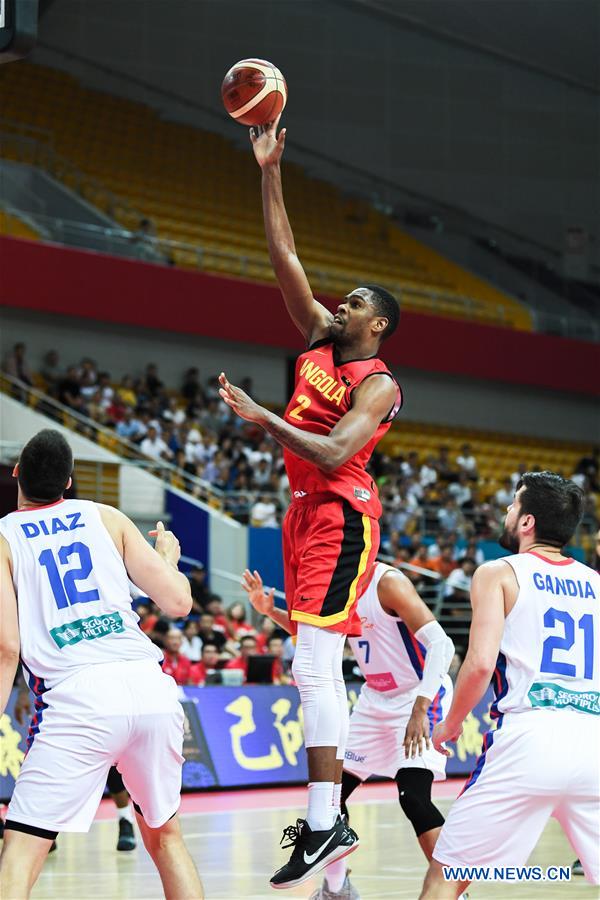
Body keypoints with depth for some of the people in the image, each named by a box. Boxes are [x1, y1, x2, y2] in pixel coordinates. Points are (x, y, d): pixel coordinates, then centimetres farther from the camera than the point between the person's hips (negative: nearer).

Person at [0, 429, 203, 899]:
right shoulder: (106, 518, 15)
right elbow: (179, 601, 13)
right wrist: (168, 556, 34)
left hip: (77, 696, -4)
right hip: (151, 684, 4)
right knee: (165, 835, 23)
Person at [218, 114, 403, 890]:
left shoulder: (379, 386, -9)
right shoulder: (320, 339, 12)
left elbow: (333, 453, -23)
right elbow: (284, 257, 9)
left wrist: (262, 418, -21)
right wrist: (269, 173, 4)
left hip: (341, 514, -9)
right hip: (307, 512, 9)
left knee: (313, 665, -16)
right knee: (315, 669, 8)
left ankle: (324, 823, -17)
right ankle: (326, 819, 12)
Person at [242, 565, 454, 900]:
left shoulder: (388, 582, -22)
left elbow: (441, 644, -28)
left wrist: (420, 709, -36)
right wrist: (271, 611, 5)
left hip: (422, 696, -8)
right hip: (377, 699, 8)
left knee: (414, 797, -25)